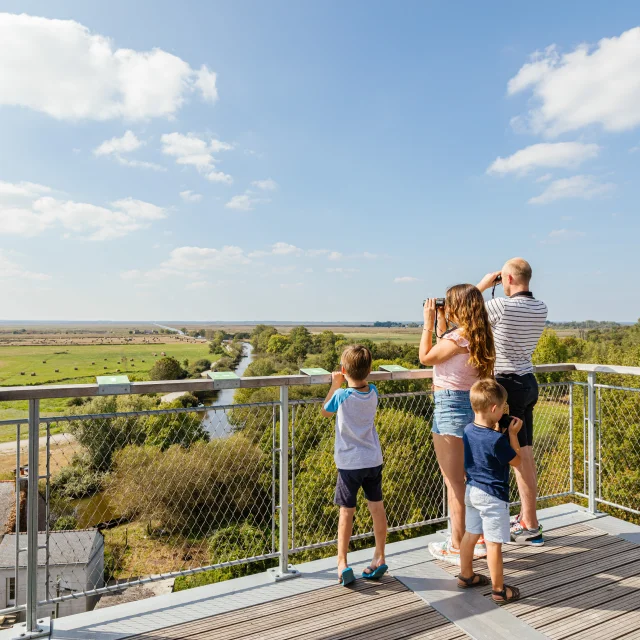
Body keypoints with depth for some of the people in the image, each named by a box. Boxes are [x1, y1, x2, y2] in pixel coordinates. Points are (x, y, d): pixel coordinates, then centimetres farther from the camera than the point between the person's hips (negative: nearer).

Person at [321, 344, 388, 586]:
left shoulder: (341, 395, -17)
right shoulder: (373, 392, -5)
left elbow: (324, 411, 2)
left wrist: (335, 385, 5)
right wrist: (344, 385, 11)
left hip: (349, 463, -4)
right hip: (373, 460, 4)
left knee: (346, 512, 7)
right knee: (377, 508, 13)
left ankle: (342, 563, 10)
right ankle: (379, 559, 24)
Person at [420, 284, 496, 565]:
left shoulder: (457, 338, -19)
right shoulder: (477, 338, 7)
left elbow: (425, 357, -6)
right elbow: (444, 354, 17)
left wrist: (429, 323, -2)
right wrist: (441, 323, 15)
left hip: (450, 407, -9)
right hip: (471, 405, 9)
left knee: (454, 482, 4)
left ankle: (457, 548, 18)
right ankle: (478, 538, 34)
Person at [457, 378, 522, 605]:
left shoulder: (469, 430, -3)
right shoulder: (497, 440, -25)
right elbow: (517, 462, -10)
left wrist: (497, 428, 8)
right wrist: (513, 434, -7)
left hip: (472, 490, 8)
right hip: (492, 496, -8)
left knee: (470, 534, 20)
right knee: (494, 543, 4)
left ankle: (466, 576, 35)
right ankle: (499, 590, 18)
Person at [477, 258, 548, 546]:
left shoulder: (502, 306, -19)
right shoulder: (540, 309, 5)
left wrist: (483, 285, 1)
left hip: (508, 384, -8)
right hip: (528, 381, 8)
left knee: (520, 456, 0)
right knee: (525, 454, 14)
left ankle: (531, 528, 12)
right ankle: (525, 517, 26)